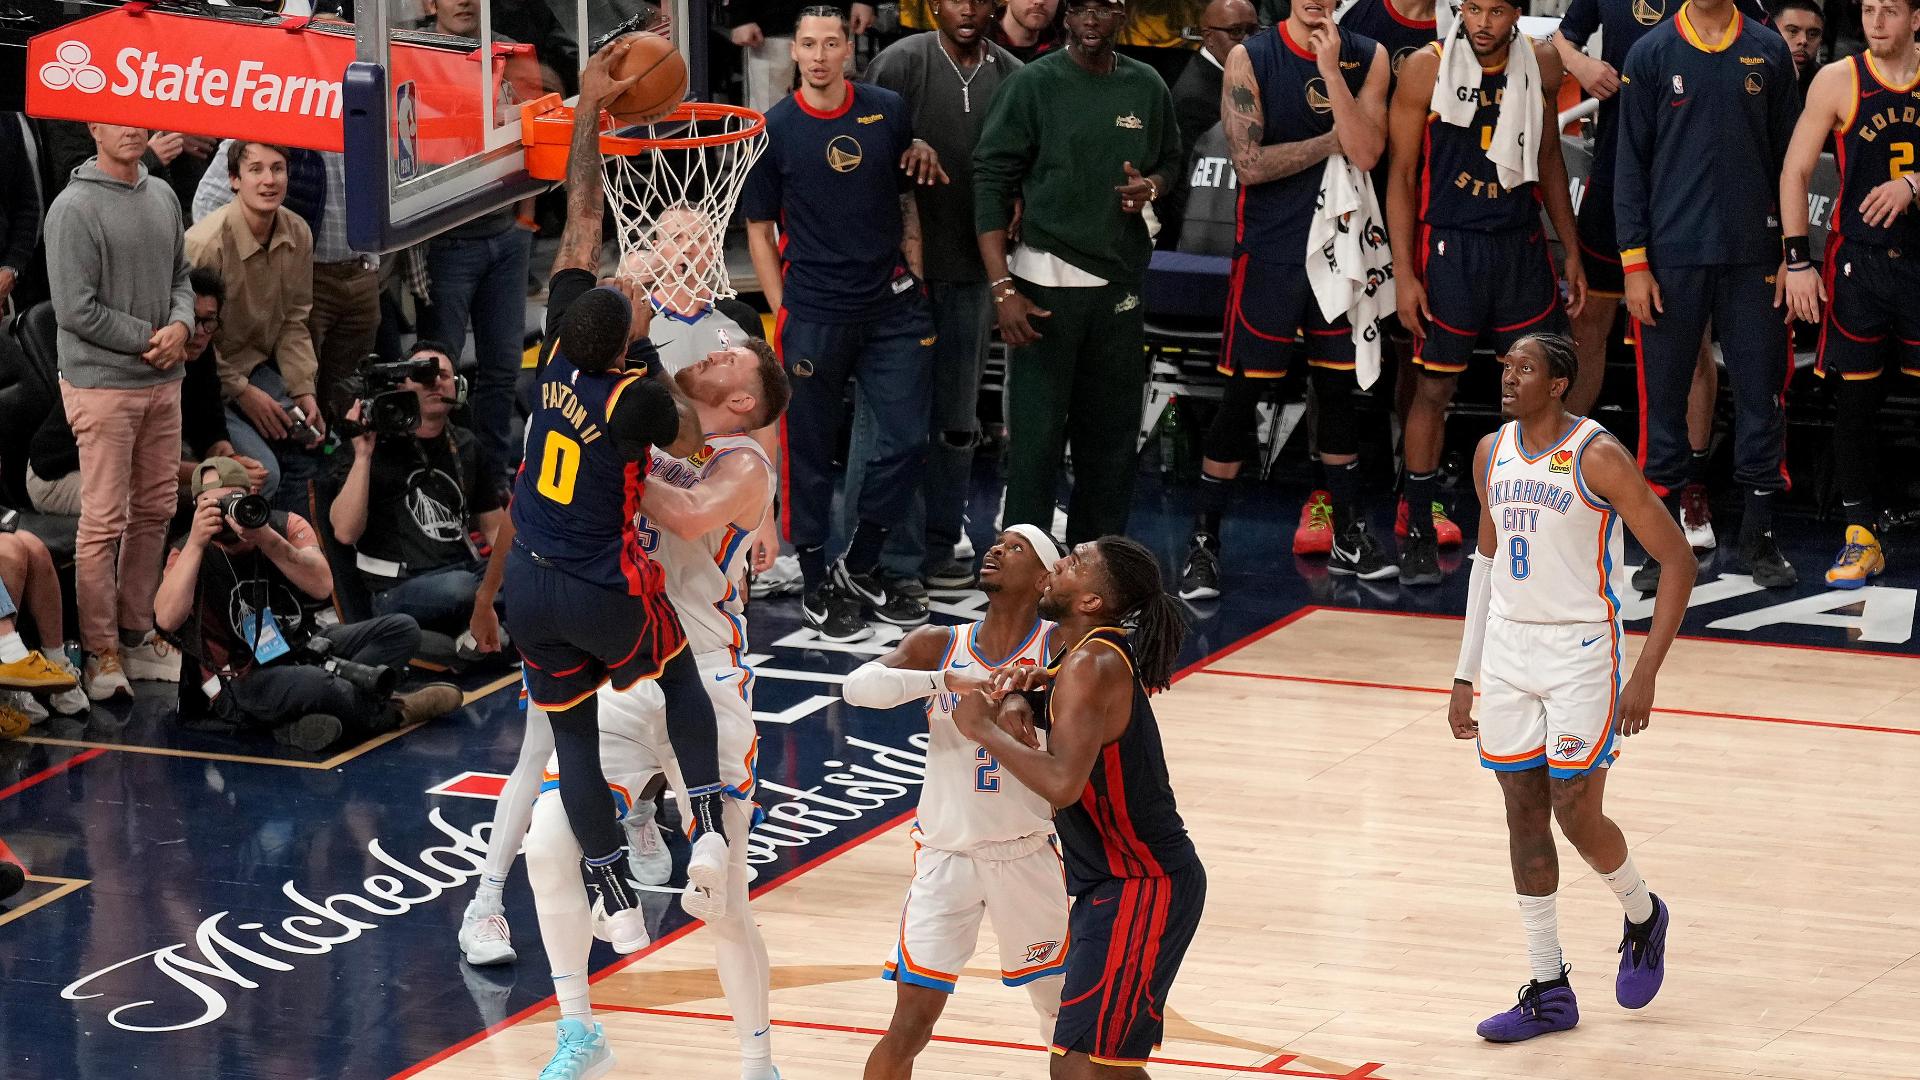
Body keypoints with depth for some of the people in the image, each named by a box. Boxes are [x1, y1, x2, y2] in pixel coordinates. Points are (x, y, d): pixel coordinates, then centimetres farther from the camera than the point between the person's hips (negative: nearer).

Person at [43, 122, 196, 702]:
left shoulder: (163, 197, 9)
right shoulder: (74, 208, -13)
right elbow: (77, 309, -16)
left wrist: (181, 324, -4)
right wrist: (147, 339, -11)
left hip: (162, 382, 7)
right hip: (102, 385, -7)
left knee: (155, 512, 13)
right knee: (103, 522, -5)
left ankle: (137, 633, 24)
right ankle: (101, 652, 2)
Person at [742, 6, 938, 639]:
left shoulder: (887, 112, 3)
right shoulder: (774, 130, -4)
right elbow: (759, 229, 2)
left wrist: (915, 288, 8)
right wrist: (782, 313, -4)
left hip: (891, 308, 3)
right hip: (813, 317, -3)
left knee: (907, 440, 1)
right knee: (810, 452, 3)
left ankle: (861, 568, 20)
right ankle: (817, 587, 16)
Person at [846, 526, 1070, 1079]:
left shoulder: (1059, 650, -6)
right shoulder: (939, 645, -2)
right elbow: (859, 685, -19)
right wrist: (945, 681, -33)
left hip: (1028, 854, 0)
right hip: (946, 854, 0)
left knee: (1064, 1011, 15)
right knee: (911, 1022, -7)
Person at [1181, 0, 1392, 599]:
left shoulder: (1367, 58, 1)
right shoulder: (1250, 58, -6)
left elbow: (1366, 153, -12)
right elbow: (1249, 163, -14)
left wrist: (1330, 68, -18)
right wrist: (1333, 141, -11)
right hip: (1269, 252, -3)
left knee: (1339, 390, 12)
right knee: (1241, 393, -1)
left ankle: (1349, 537, 23)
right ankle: (1203, 544, 5)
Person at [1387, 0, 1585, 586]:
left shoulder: (1541, 65, 2)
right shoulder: (1425, 70, -10)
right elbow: (1402, 174, -6)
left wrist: (1571, 251, 12)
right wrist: (1403, 273, -10)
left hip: (1522, 244, 4)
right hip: (1449, 246, -4)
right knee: (1434, 388, 1)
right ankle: (1420, 534, 11)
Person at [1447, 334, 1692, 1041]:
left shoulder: (1598, 457, -15)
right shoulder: (1491, 453, 4)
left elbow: (1678, 561, -13)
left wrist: (1645, 676, -17)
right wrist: (1466, 676, 15)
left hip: (1581, 650, -6)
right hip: (1508, 648, 6)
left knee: (1577, 816, -6)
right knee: (1524, 816, 6)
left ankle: (1643, 917, 26)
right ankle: (1548, 992, 13)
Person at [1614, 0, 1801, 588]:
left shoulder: (1768, 52, 6)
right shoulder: (1651, 54, 2)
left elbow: (1789, 158, 8)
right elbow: (1631, 165, 2)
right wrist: (1634, 262, -4)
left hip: (1754, 257, 1)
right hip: (1673, 257, -1)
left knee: (1761, 395, 3)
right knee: (1665, 396, 2)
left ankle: (1759, 534, 13)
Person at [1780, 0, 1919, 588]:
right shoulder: (1839, 81, -1)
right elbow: (1796, 170, 1)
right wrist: (1797, 260, -5)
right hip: (1858, 259, -1)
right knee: (1855, 400, 3)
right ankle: (1860, 535, 10)